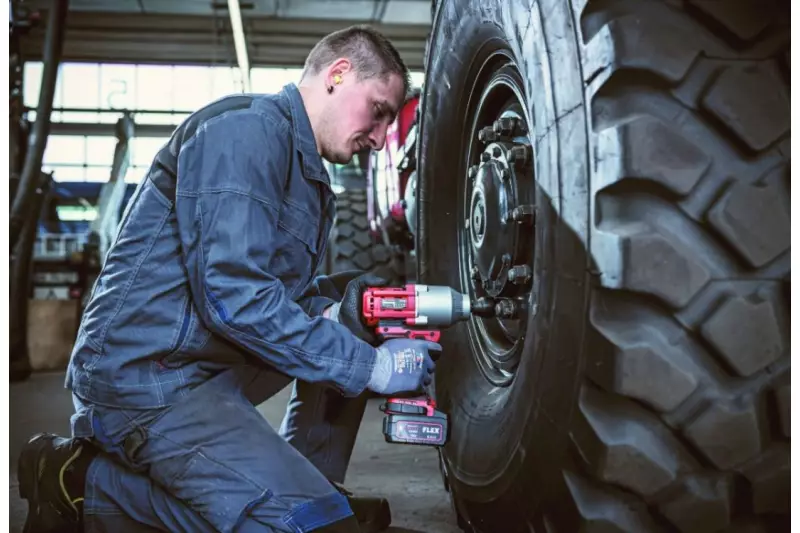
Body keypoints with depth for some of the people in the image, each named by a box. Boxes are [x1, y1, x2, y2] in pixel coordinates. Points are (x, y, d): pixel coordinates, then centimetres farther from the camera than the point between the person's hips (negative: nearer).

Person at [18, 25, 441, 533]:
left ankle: (313, 483, 11)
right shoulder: (246, 129, -15)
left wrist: (341, 306, -3)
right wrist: (370, 367, -18)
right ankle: (88, 486, -6)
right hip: (145, 376, -10)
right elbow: (234, 297, -24)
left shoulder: (308, 173, 17)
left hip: (210, 364, 10)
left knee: (350, 301, 11)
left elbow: (284, 296, 19)